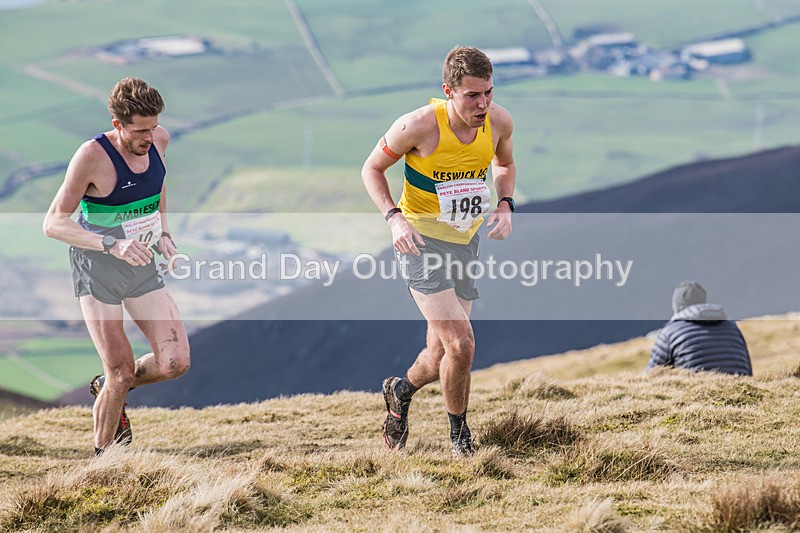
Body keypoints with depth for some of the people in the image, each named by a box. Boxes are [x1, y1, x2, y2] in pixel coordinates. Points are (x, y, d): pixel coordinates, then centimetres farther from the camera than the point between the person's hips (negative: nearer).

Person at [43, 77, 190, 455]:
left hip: (142, 266, 5)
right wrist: (112, 245, -34)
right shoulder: (92, 156, -23)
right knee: (121, 374, -8)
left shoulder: (159, 140, -6)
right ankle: (102, 454, 15)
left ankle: (108, 390, 24)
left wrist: (162, 233, 6)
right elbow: (53, 223, -22)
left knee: (175, 362, -5)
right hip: (97, 269, -5)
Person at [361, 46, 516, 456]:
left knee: (441, 356, 11)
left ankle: (401, 391, 45)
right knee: (461, 345, -17)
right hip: (421, 239, -5)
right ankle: (459, 435, 7)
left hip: (466, 242, 5)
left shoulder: (499, 121, -8)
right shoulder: (418, 126, -22)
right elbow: (372, 169, -6)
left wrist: (505, 206, -4)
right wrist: (394, 218, -20)